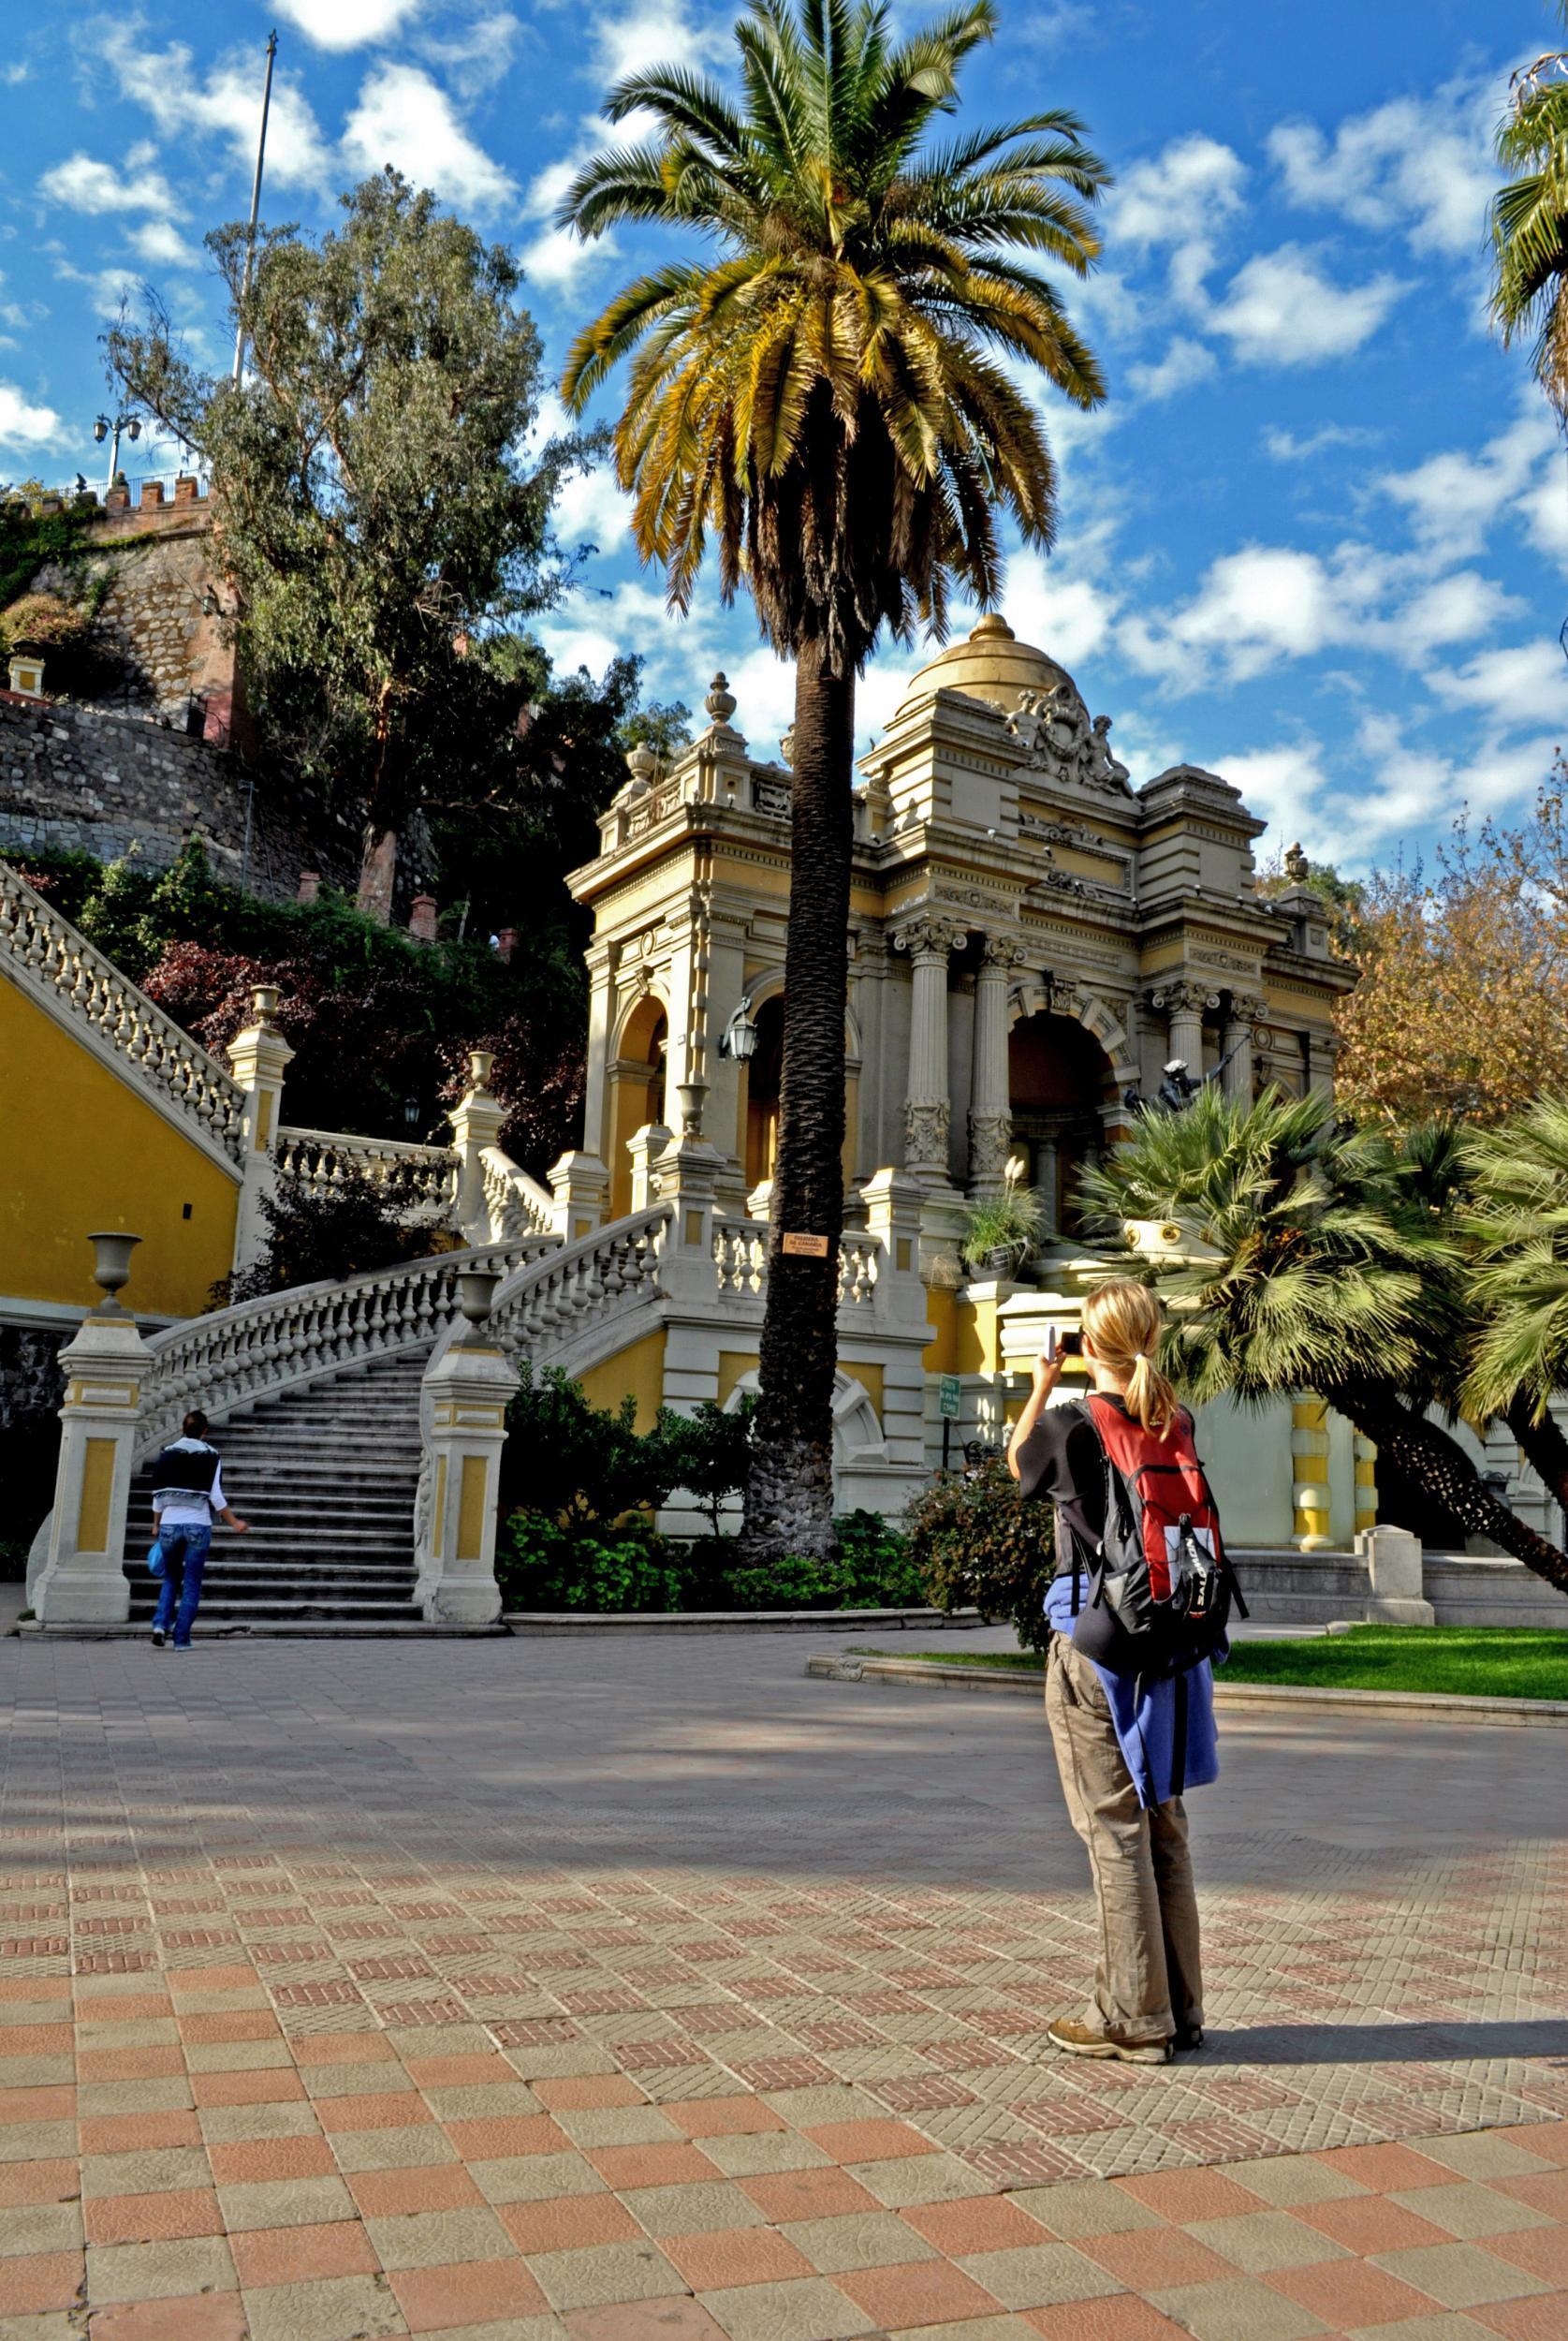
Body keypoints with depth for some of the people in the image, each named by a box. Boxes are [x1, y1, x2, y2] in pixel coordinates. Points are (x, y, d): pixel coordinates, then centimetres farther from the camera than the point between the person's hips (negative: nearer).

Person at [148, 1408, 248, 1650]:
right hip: (198, 1526, -2)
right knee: (192, 1584, 5)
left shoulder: (166, 1456, 6)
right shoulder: (210, 1457, -2)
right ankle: (181, 1639, 4)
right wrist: (234, 1523, 2)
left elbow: (158, 1496, 7)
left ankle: (160, 1625, -1)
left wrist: (156, 1524, 21)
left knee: (170, 1579, 18)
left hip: (169, 1525, 2)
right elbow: (216, 1496, -7)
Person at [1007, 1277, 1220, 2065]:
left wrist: (1042, 1384, 17)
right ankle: (1179, 2008, 22)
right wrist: (1138, 1380, 21)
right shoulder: (1178, 1424, 1)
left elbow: (1017, 1464, 9)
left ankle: (1133, 2018, 9)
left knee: (1116, 1828, 1)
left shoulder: (1069, 1424, -12)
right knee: (1164, 1824, 14)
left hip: (1094, 1640, -5)